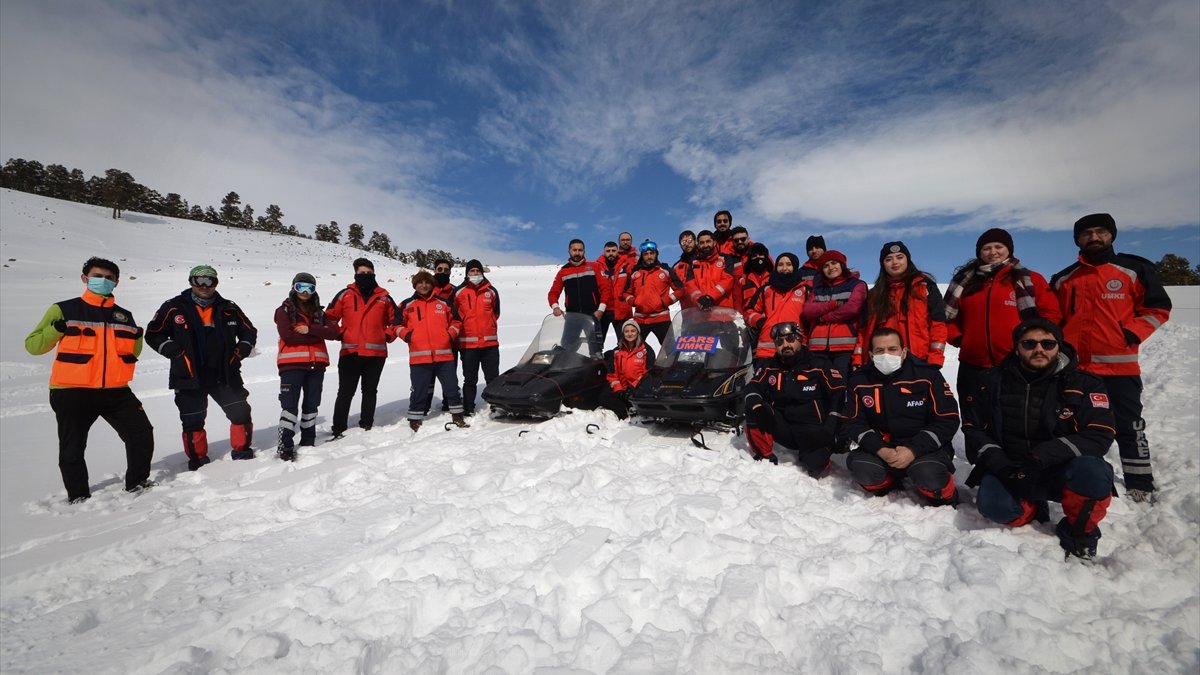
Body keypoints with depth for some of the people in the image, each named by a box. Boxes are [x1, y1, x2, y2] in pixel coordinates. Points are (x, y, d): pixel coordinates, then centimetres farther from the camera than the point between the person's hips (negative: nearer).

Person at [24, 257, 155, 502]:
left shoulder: (124, 316, 12)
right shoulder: (64, 310, 0)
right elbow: (33, 345, -1)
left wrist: (137, 339, 0)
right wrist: (56, 330, -20)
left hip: (116, 391, 3)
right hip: (72, 392, -3)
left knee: (142, 434, 1)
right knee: (73, 449, 7)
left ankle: (137, 482, 19)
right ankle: (78, 495, 25)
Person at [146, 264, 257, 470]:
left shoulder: (229, 309, 6)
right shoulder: (174, 308, 0)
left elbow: (249, 331, 16)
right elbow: (153, 334, 4)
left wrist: (240, 352, 2)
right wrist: (175, 352, -8)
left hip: (225, 374, 2)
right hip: (189, 376, -2)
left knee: (241, 413, 0)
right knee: (193, 422, 6)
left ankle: (242, 451, 17)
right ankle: (197, 459, 22)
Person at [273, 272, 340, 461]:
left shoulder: (319, 312, 16)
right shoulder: (284, 310, 6)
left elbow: (333, 331, -1)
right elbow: (288, 336, -11)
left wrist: (310, 329, -14)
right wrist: (317, 335, -7)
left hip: (316, 364, 4)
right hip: (292, 363, -4)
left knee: (312, 404, 11)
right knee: (290, 405, -7)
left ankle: (308, 442, 22)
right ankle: (285, 446, -3)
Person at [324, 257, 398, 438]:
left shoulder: (384, 297, 8)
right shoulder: (345, 294, 4)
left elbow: (395, 319, 16)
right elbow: (330, 317, 8)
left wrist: (388, 336, 4)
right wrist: (339, 333, -3)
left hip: (376, 353, 1)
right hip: (350, 352, -1)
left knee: (370, 391, 11)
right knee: (345, 393, 2)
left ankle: (367, 426, 21)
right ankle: (338, 429, 9)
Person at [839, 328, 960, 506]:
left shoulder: (927, 374, -10)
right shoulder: (859, 380, -4)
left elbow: (947, 420, -9)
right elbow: (852, 422, -2)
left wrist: (914, 450, -21)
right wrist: (880, 449, -20)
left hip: (925, 446, -2)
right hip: (881, 447, 2)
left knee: (929, 475, -33)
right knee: (861, 469, -27)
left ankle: (945, 500, 5)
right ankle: (888, 483, 9)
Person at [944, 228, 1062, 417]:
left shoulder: (1030, 280, 5)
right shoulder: (966, 281, 12)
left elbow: (1051, 312, 1)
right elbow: (948, 314, 16)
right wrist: (956, 337, 2)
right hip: (973, 367, 2)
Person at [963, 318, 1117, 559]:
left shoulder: (1084, 384, -2)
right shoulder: (992, 381, 2)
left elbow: (1100, 436, -12)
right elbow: (973, 428, 4)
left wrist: (1043, 456, -26)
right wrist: (996, 461, -14)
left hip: (1060, 472, 0)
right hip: (1008, 471, 0)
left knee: (1093, 472, -34)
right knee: (991, 503, -30)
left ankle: (1079, 531, -2)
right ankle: (1032, 511, 9)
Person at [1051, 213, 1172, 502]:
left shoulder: (1134, 270, 2)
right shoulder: (1063, 279, 9)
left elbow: (1157, 308, 2)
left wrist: (1132, 335, -12)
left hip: (1120, 366, -3)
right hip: (1074, 369, 3)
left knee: (1129, 428, 4)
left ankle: (1140, 489, 16)